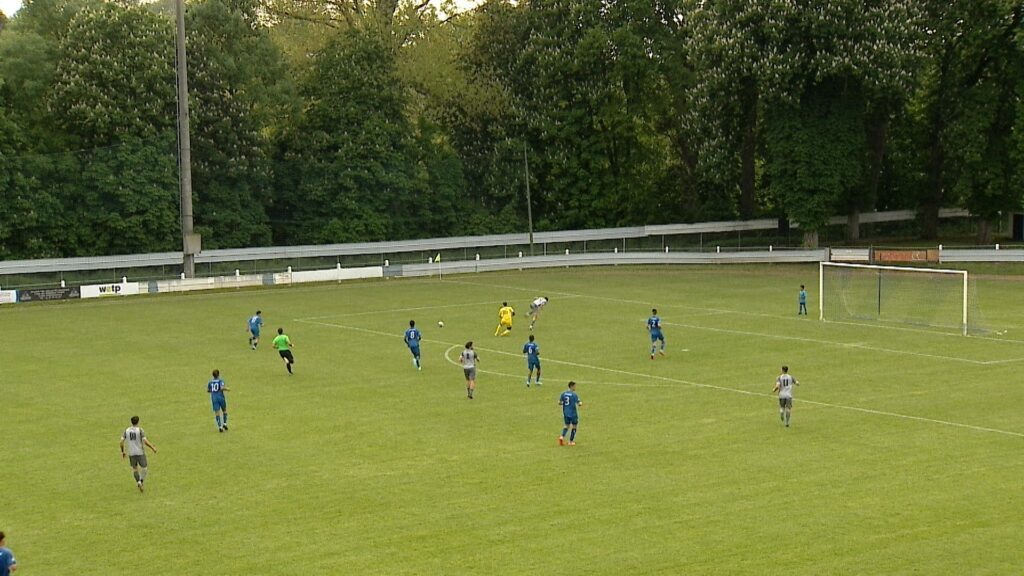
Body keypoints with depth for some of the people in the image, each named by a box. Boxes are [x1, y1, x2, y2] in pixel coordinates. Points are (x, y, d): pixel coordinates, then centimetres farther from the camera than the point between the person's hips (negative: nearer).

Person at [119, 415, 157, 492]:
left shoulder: (126, 430, -1)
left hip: (131, 453, 3)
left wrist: (122, 452, 11)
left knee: (134, 469, 19)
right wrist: (153, 448, -5)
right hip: (140, 452, -3)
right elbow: (145, 441, -18)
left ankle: (138, 482, 6)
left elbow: (121, 442, -3)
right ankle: (141, 482, -3)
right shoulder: (140, 430, -12)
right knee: (144, 468, 13)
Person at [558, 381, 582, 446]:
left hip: (566, 413, 5)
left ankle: (562, 437, -4)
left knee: (567, 426, 20)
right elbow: (579, 404, -18)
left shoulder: (563, 394, 1)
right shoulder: (574, 394, -15)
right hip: (573, 413, -5)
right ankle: (571, 441, 13)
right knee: (574, 427, 11)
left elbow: (559, 403, 3)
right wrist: (581, 403, 5)